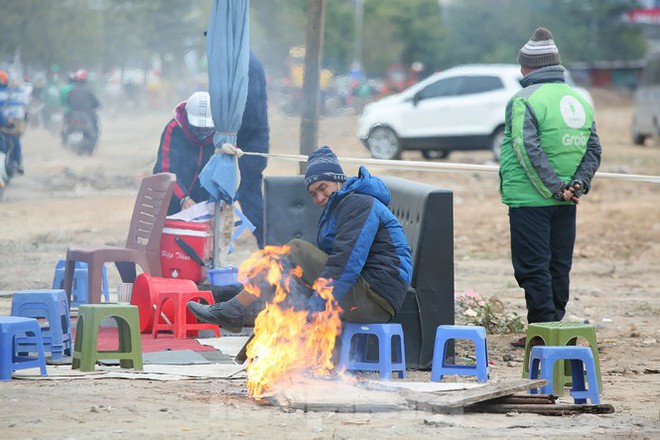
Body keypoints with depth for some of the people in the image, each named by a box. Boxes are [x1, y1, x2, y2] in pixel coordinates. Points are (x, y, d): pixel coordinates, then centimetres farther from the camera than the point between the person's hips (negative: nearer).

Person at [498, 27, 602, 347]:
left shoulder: (524, 101, -10)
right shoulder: (579, 100, 11)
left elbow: (529, 152, -19)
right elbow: (593, 150, 8)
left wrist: (554, 187, -15)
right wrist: (578, 185, 0)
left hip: (530, 199, -7)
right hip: (566, 202, 7)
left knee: (533, 267, -2)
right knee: (559, 267, 13)